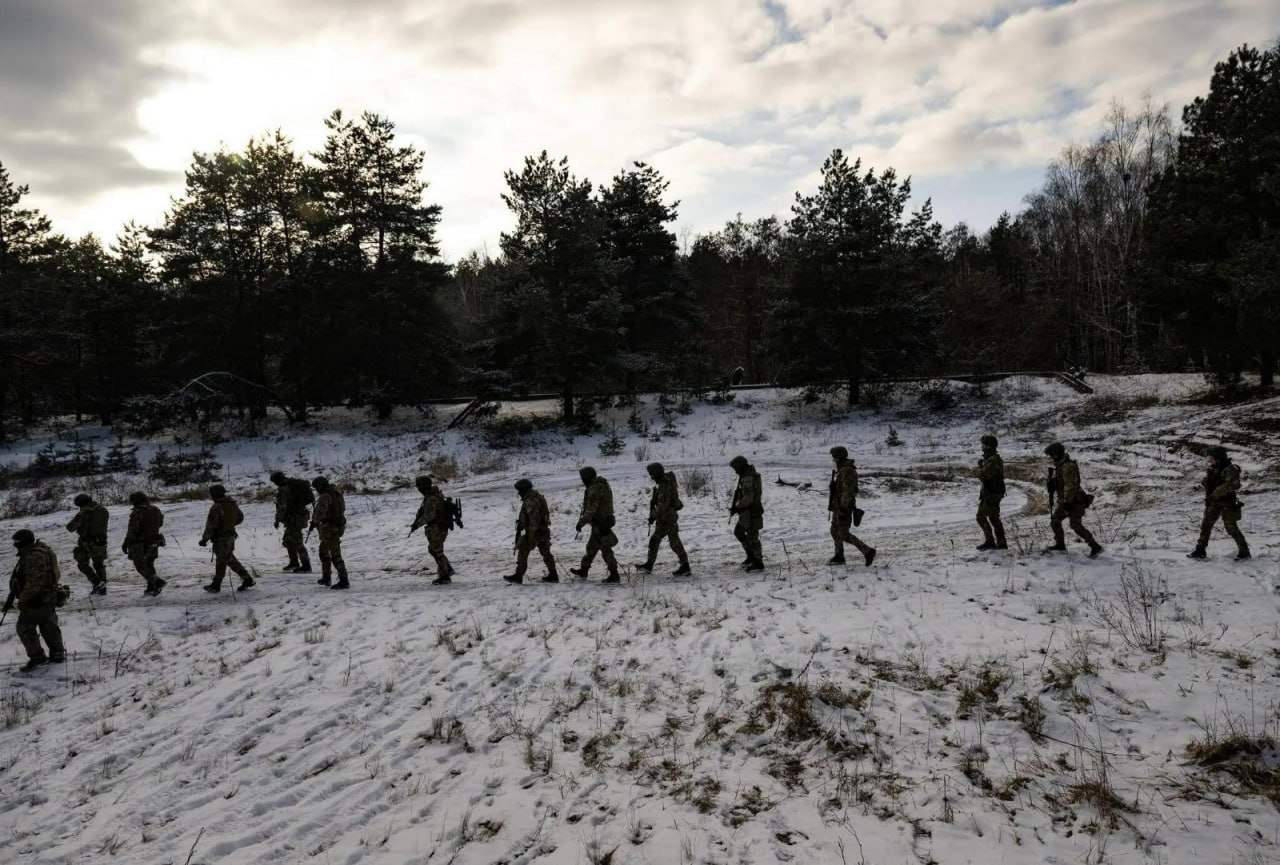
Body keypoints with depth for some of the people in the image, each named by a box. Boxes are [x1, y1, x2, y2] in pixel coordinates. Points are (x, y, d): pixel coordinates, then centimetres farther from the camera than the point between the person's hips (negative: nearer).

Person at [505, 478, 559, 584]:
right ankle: (553, 575, 11)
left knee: (522, 552, 3)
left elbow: (534, 519, -25)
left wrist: (530, 536, -23)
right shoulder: (538, 496, 11)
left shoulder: (530, 501, -20)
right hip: (544, 530, 9)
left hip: (533, 532, -9)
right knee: (545, 552, 11)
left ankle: (518, 576, 9)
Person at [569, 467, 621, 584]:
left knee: (605, 549, -4)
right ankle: (583, 571, 32)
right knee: (591, 546, 20)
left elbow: (591, 510, -24)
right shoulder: (602, 485, 10)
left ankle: (614, 575, 0)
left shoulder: (594, 489, -21)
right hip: (606, 520, 10)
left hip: (599, 523, -10)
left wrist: (581, 522, -19)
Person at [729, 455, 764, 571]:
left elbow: (748, 498, -27)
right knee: (738, 532, 19)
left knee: (752, 536, -1)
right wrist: (736, 507, 12)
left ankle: (758, 563, 8)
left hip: (751, 512, -11)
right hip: (747, 511, 11)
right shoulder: (747, 475, 10)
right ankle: (751, 556, 26)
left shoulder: (748, 478, -23)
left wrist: (737, 508, -19)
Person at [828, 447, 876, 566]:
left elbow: (848, 491, -24)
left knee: (844, 534, -6)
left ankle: (868, 551, -2)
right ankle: (839, 557, 21)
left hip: (844, 507, -10)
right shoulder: (842, 469, 11)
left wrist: (843, 509, -25)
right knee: (835, 531, 14)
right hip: (838, 506, 10)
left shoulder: (847, 471, -21)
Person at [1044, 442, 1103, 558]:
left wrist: (1067, 502, -24)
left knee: (1076, 525, -10)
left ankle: (1095, 547, -4)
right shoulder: (1061, 466, 12)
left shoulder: (1068, 467, -21)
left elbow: (1070, 486, -25)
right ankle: (1060, 545, 20)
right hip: (1066, 501, 10)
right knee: (1055, 520, 12)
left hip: (1074, 501, -10)